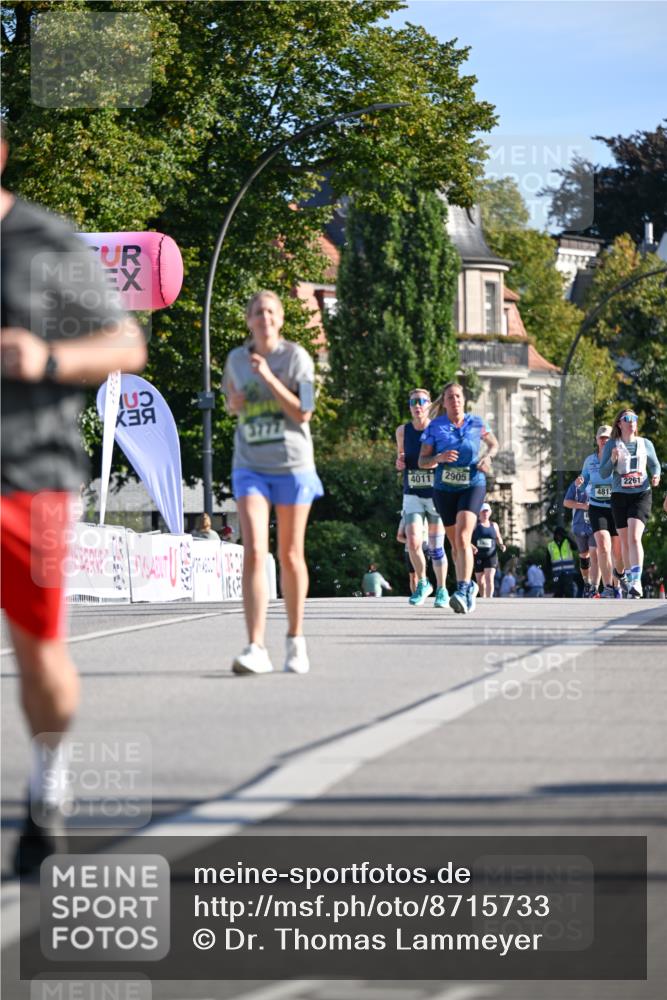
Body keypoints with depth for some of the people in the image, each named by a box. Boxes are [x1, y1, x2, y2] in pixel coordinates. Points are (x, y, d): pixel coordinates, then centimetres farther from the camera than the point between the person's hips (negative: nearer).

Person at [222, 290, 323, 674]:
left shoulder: (296, 357, -4)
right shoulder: (237, 359, 6)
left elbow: (303, 413, -11)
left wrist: (269, 377, -19)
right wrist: (234, 403, -1)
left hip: (293, 465, -1)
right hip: (250, 466, 1)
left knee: (291, 556, 8)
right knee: (254, 552, -14)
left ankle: (296, 640, 25)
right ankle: (256, 648, -21)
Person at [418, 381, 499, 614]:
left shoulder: (476, 424, 0)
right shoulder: (435, 427, -3)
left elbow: (493, 444, 18)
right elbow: (422, 462, -2)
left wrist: (488, 456, -4)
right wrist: (439, 458, -22)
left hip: (473, 485, -2)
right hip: (444, 489, 2)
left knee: (463, 538, -22)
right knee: (455, 543, 11)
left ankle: (463, 591, -31)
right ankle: (469, 585, 33)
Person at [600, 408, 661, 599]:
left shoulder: (646, 444, 5)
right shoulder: (611, 445, 2)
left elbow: (655, 465, 18)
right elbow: (603, 473, -1)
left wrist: (656, 475, -4)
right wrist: (612, 460, -20)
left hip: (642, 495, -1)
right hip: (619, 496, 1)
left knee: (635, 537, -19)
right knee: (625, 542, 8)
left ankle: (637, 581, -26)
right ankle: (631, 580, 22)